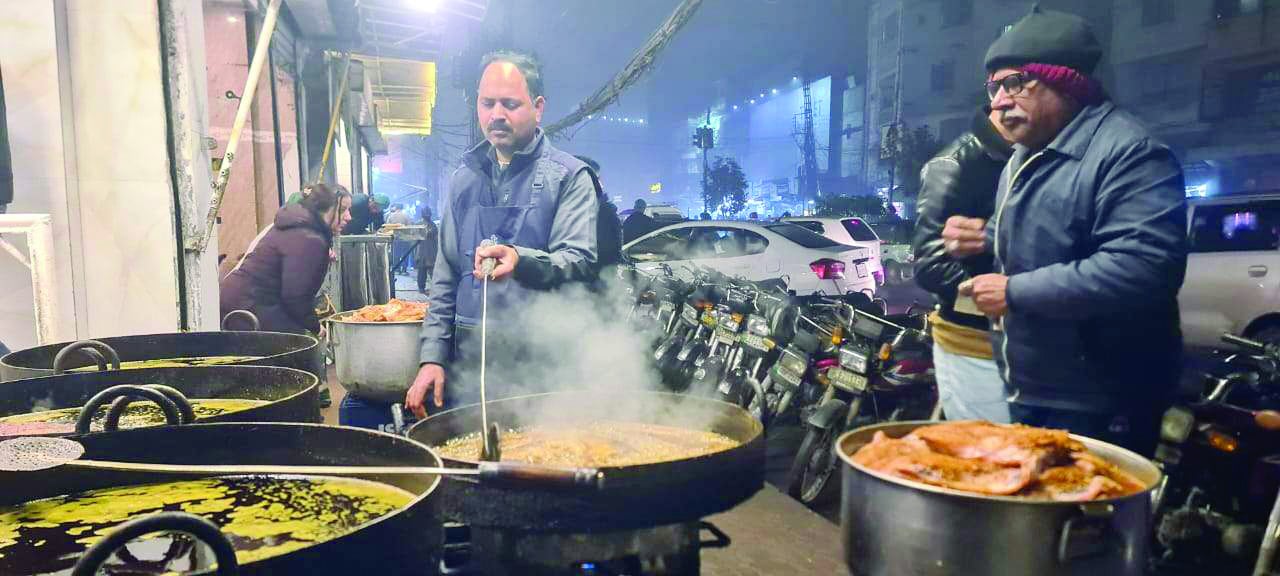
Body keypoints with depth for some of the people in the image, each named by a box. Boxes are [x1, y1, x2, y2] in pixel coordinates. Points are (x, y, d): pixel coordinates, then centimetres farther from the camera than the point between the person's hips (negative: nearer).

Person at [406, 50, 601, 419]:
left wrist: (521, 260, -32)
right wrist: (432, 357, 7)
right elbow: (445, 276, 15)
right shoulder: (464, 179, 13)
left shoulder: (569, 176, -2)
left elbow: (581, 262, -12)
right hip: (467, 357, 4)